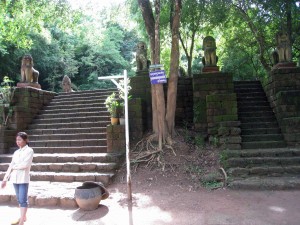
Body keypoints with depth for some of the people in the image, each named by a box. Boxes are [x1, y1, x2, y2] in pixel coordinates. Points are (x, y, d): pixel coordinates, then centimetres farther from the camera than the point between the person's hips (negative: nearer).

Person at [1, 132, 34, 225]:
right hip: (15, 178, 6)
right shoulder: (16, 152, 13)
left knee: (23, 200, -3)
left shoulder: (29, 150, -5)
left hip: (23, 178, -6)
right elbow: (11, 166, 12)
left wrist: (14, 167, -2)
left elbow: (25, 165, -15)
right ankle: (23, 217, 24)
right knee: (19, 199, 13)